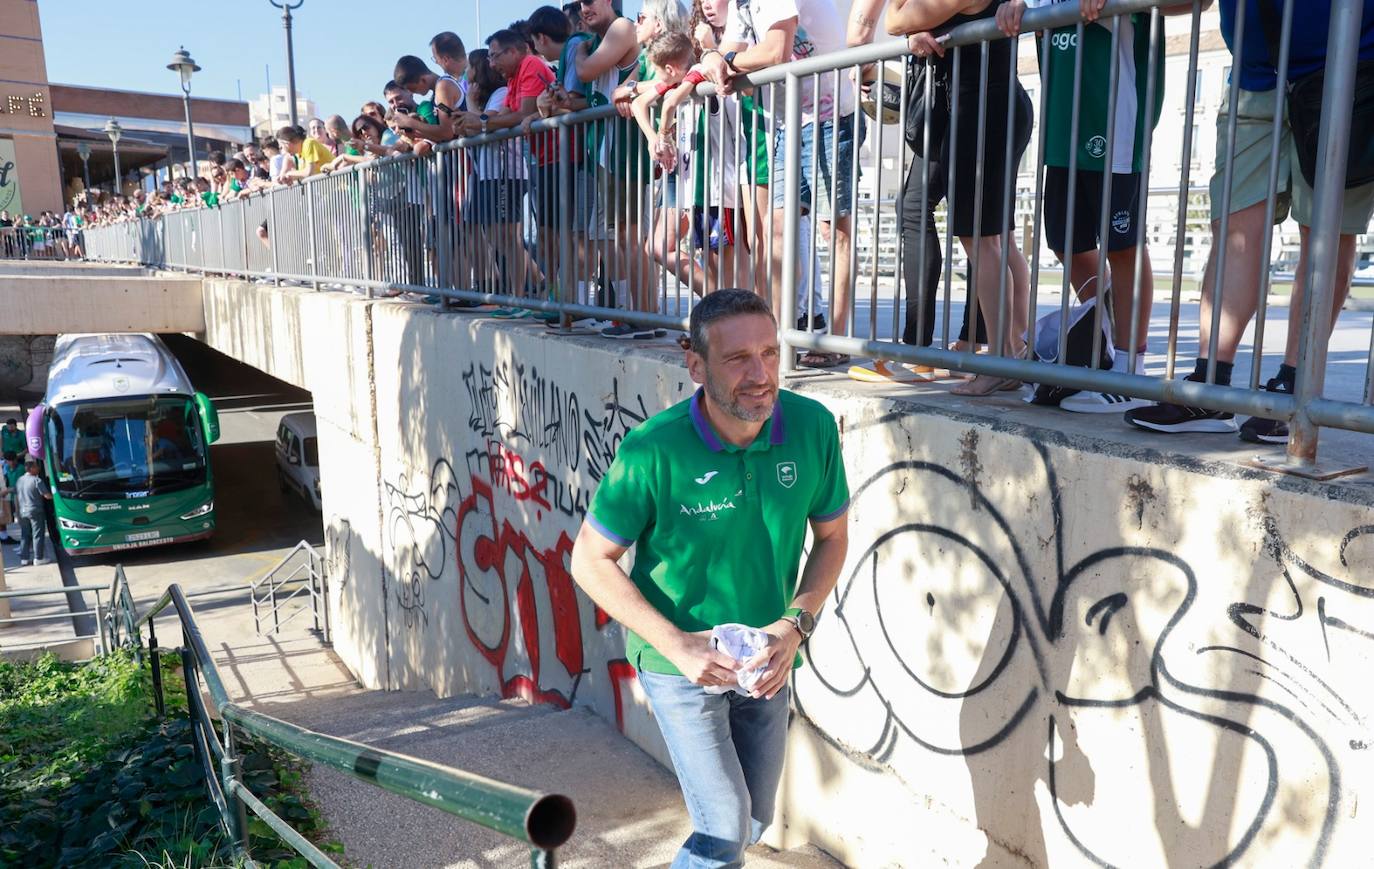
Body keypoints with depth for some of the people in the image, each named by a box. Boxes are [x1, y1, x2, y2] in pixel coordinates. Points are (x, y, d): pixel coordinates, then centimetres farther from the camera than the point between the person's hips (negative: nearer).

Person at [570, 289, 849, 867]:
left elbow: (832, 536, 0)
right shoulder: (652, 451, -25)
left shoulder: (814, 427, -14)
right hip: (680, 664, -4)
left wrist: (796, 623, -14)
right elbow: (591, 561, -14)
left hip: (767, 663, 5)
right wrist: (676, 644, -21)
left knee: (754, 822, 21)